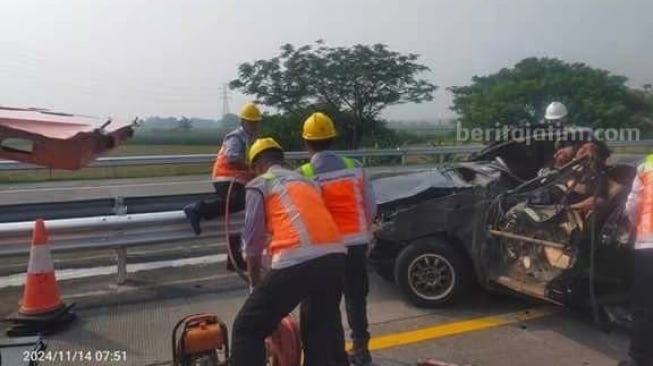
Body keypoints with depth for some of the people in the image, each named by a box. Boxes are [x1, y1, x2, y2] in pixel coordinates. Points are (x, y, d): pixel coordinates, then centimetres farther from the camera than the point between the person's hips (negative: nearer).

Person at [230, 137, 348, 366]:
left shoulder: (259, 184, 12)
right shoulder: (306, 181, 30)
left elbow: (253, 240, 8)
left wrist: (255, 284, 22)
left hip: (297, 261, -6)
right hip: (335, 256, 6)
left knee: (248, 329, 11)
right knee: (321, 327, 26)